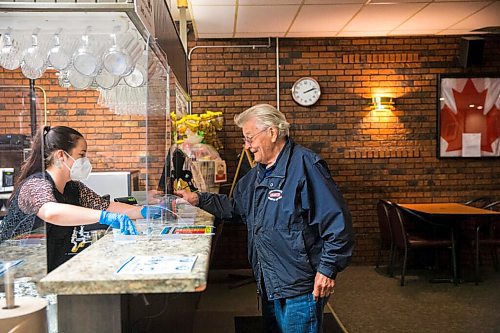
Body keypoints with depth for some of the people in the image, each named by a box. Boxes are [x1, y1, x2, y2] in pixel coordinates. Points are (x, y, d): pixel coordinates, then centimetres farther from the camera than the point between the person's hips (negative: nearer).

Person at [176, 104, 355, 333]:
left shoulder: (305, 165, -19)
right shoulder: (258, 173, 12)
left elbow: (337, 220, -21)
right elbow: (235, 207, 22)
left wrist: (327, 269, -21)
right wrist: (199, 200, 10)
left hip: (300, 287, -9)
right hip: (269, 285, 9)